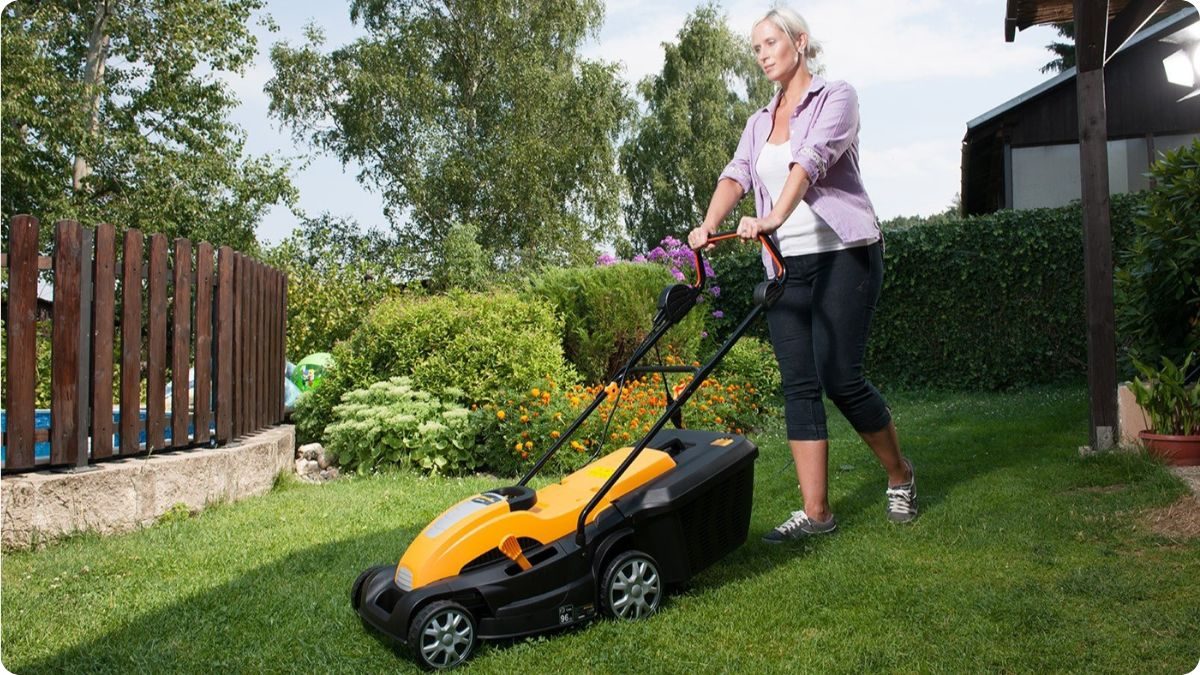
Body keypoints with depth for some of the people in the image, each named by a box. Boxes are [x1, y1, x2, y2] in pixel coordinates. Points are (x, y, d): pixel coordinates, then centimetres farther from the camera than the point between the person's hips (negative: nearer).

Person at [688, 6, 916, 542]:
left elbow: (811, 160, -20)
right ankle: (815, 512, 5)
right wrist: (708, 226, -19)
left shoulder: (835, 98, -1)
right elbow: (736, 175, 0)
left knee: (840, 379, -8)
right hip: (786, 263, 6)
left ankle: (900, 476, 18)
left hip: (844, 253, -6)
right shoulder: (759, 122, 17)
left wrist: (772, 219, -36)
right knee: (799, 386, 0)